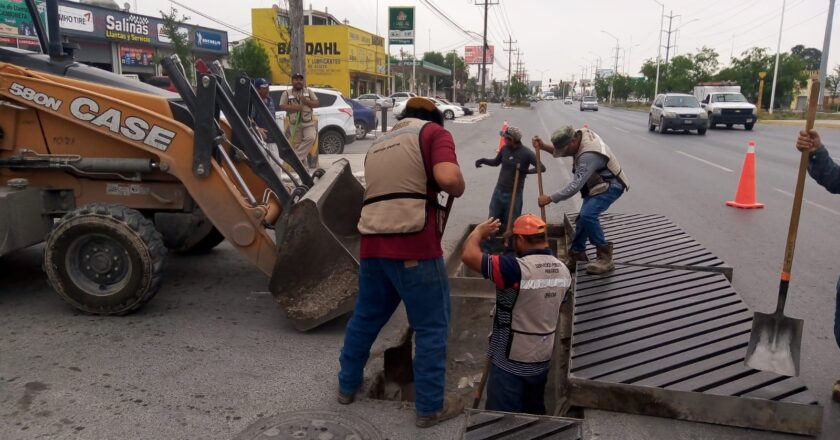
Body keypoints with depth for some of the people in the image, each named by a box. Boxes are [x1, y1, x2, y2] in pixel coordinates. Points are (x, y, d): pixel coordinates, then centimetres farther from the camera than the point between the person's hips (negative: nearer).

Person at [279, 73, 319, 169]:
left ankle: (296, 157, -16)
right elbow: (282, 106, -2)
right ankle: (304, 164, 11)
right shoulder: (286, 93, 6)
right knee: (297, 144, 1)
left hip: (308, 122, 1)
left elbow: (317, 103, 5)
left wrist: (306, 101, -13)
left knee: (310, 138, -24)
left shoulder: (309, 91, 10)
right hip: (294, 124, 0)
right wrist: (294, 107, -19)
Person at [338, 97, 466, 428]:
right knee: (431, 326, 7)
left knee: (366, 317, 22)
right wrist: (458, 189, 5)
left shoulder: (378, 145, 24)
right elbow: (448, 178, -16)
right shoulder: (434, 132, 3)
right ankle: (430, 407, 16)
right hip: (414, 246, -6)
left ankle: (348, 385, 38)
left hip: (373, 245, 7)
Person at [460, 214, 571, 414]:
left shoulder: (517, 268, -25)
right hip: (542, 360, 7)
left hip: (511, 363, -7)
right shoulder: (563, 271, 0)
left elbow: (468, 255, -26)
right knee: (535, 412, 21)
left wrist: (479, 231, -8)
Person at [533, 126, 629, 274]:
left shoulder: (589, 155, -35)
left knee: (587, 215, -27)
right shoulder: (580, 134, -8)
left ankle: (605, 256, -14)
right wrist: (544, 147, -8)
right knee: (583, 219, 10)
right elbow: (560, 151, 9)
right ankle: (577, 256, 25)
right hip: (597, 185, 10)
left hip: (611, 187, -10)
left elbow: (574, 186, -34)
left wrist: (549, 199, -26)